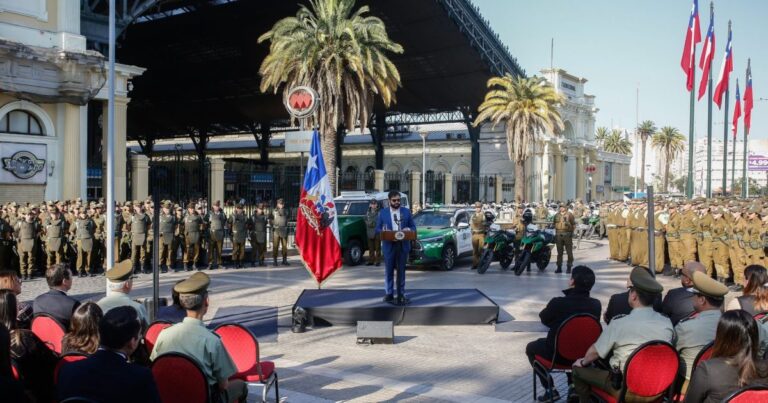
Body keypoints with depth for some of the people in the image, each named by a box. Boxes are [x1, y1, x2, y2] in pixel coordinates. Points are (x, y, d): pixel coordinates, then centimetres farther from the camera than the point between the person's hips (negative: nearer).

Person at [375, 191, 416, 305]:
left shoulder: (406, 212, 6)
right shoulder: (383, 213, 3)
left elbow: (413, 227, 8)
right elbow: (378, 229, 4)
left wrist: (409, 229, -14)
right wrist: (385, 232, -17)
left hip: (403, 245, 1)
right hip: (389, 245, -1)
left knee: (401, 271, 8)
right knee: (389, 271, 5)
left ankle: (401, 294, 14)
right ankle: (389, 294, 14)